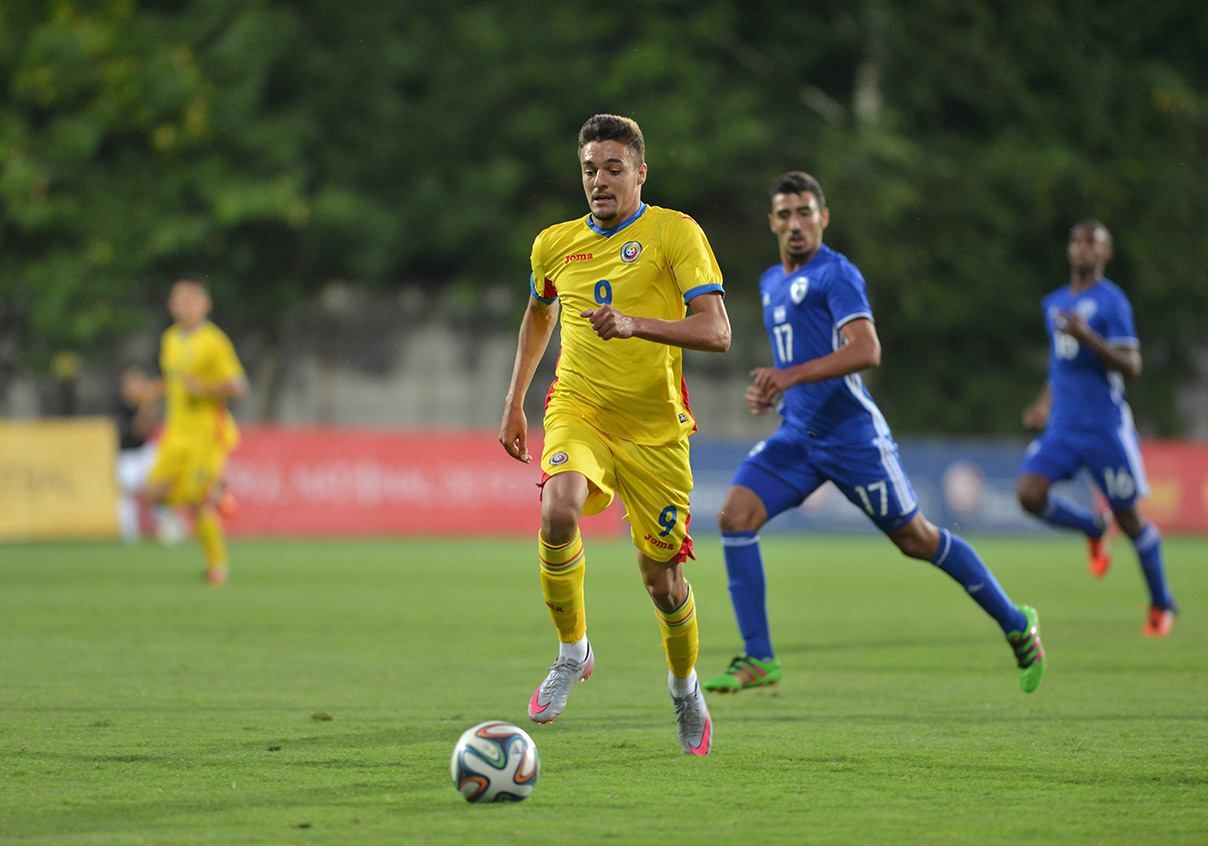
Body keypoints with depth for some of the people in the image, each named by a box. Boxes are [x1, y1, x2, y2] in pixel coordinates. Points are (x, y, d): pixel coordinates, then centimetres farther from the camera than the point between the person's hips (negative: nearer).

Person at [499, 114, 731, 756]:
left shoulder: (675, 233, -8)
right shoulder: (555, 244, 6)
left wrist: (635, 324, -32)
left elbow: (716, 332, -18)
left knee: (661, 574, 3)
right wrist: (514, 403, 25)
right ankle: (572, 652, -9)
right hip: (577, 412, 2)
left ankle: (684, 686, 33)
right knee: (559, 511, -30)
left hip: (655, 427, -2)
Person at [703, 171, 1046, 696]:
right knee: (735, 515, -12)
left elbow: (866, 350, -24)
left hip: (851, 434, -7)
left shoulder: (835, 274, -11)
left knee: (916, 539, 3)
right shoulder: (771, 283, 16)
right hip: (797, 434, 7)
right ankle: (758, 658, -9)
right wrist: (768, 392, 11)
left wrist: (791, 376, -32)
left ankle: (1017, 626, 22)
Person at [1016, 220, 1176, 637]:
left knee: (1128, 516, 2)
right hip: (1062, 427, 6)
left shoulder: (1111, 301, -8)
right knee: (1029, 493, -16)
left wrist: (1087, 336, -27)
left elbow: (1130, 366, -16)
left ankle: (1162, 605, 20)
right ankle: (1093, 529, 13)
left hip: (1106, 427, -6)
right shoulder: (1054, 303, 13)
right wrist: (1045, 402, 16)